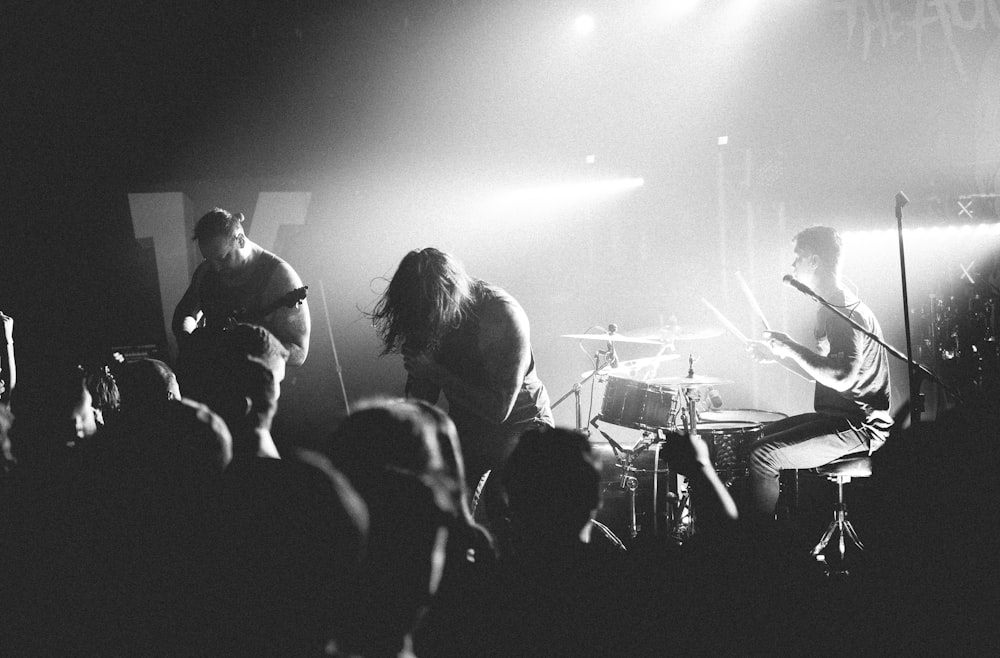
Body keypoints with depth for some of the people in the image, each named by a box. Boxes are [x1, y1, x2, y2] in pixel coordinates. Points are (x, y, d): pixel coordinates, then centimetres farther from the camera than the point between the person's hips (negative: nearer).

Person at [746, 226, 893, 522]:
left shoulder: (849, 314, -19)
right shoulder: (828, 308, 14)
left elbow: (842, 378, -32)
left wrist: (792, 348, -23)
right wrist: (778, 354, 14)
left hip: (859, 427, -11)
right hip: (835, 416, 11)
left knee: (763, 456, -18)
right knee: (759, 436, 20)